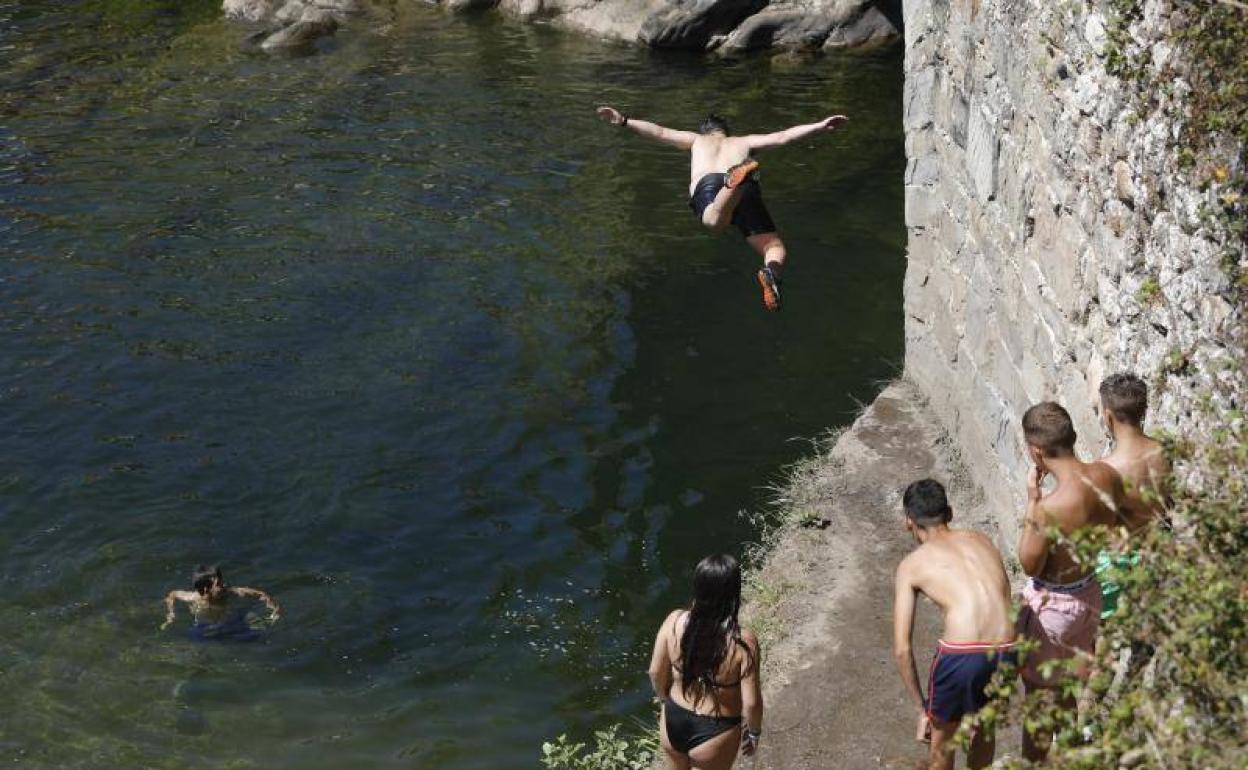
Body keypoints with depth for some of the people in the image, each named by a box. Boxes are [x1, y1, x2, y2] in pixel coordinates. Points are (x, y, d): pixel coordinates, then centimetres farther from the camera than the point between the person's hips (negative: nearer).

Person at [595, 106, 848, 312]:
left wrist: (624, 121, 37)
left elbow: (659, 132, 32)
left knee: (715, 220, -36)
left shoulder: (696, 139, 38)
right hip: (748, 190, 1)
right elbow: (782, 137, 30)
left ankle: (735, 180, -63)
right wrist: (820, 126, 34)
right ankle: (771, 271, -38)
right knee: (775, 249, 0)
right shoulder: (743, 142, 38)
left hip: (707, 186, -1)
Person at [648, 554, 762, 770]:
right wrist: (754, 732, 0)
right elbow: (751, 702, -20)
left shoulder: (674, 621, -18)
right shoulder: (743, 641, -28)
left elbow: (656, 673, -5)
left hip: (673, 722, 3)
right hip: (714, 735, -3)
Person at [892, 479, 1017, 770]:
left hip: (960, 656, -4)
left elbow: (902, 649, 6)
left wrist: (921, 708, 14)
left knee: (942, 738, 24)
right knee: (984, 728, 33)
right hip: (1005, 651, 4)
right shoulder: (981, 540, 23)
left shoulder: (911, 564, 12)